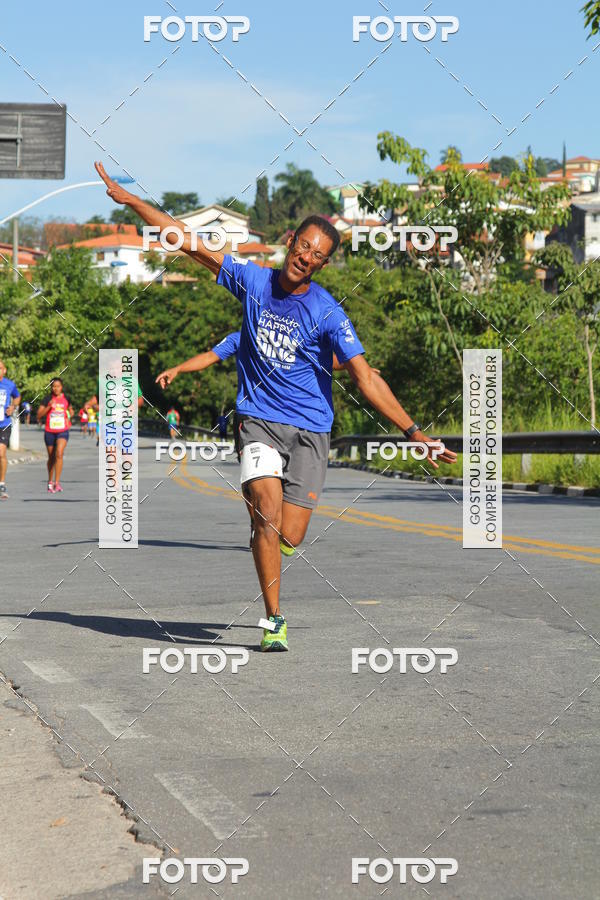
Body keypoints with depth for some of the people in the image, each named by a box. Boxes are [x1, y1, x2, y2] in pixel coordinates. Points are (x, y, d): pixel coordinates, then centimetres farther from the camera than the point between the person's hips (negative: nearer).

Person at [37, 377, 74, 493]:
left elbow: (70, 410, 24)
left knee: (59, 454, -20)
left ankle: (57, 482, -20)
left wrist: (70, 414, 2)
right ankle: (50, 481, 32)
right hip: (49, 431, 1)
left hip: (63, 431, -1)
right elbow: (39, 415, -5)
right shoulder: (47, 399, -1)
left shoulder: (66, 399, 4)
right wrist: (49, 407, -17)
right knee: (51, 457, 12)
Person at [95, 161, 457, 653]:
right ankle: (274, 620, -9)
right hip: (258, 421, 1)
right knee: (267, 513, -20)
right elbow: (191, 243, 4)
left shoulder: (327, 312, -10)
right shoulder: (253, 281, -1)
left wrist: (415, 432, -24)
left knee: (289, 538, -5)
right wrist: (129, 198, 5)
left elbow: (367, 380, -15)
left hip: (310, 430, -1)